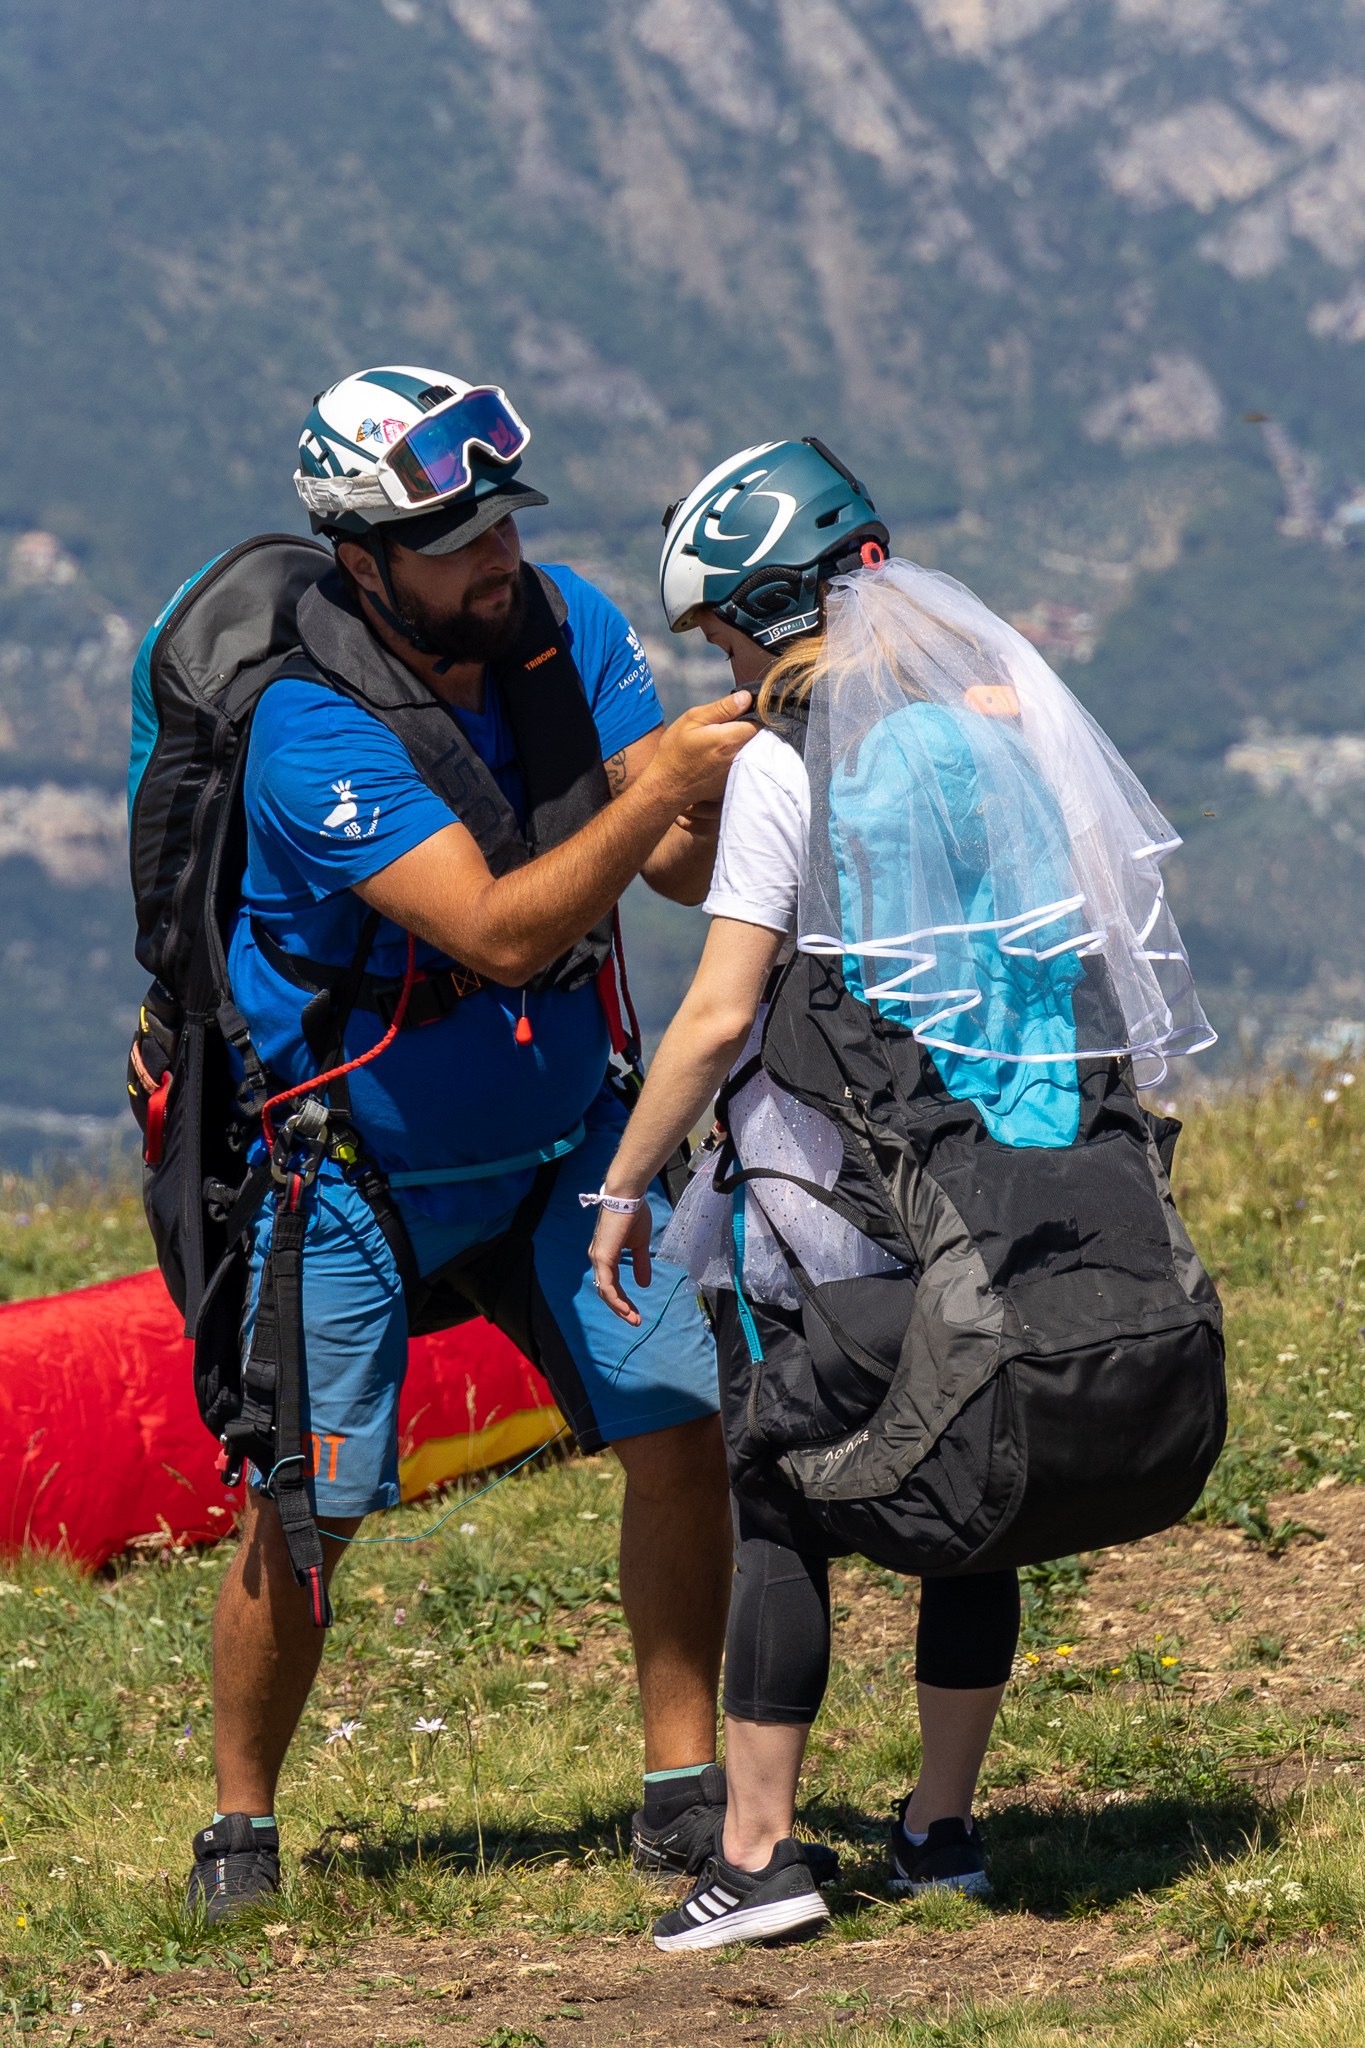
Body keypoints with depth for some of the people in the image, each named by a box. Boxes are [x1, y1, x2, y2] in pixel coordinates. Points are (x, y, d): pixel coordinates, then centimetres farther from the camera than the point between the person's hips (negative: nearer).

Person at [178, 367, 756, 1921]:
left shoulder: (570, 628, -9)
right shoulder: (312, 729, -27)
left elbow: (685, 870, -9)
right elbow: (502, 932, -33)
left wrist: (731, 771, -30)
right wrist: (656, 785, -41)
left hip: (559, 1136, 5)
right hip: (355, 1165, -5)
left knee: (682, 1430, -6)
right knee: (300, 1515, -5)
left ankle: (684, 1792, 5)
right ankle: (240, 1823, 14)